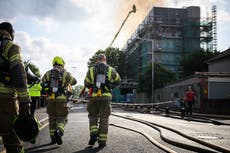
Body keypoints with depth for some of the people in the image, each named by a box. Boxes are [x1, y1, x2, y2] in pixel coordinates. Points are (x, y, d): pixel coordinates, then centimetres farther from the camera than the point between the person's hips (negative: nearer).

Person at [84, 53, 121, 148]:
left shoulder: (91, 70, 5)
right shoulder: (110, 70, 6)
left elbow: (87, 84, 7)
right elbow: (118, 80, 19)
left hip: (94, 97, 0)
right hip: (106, 97, 0)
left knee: (93, 117, 17)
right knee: (104, 119, 6)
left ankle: (93, 135, -2)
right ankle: (102, 142, 5)